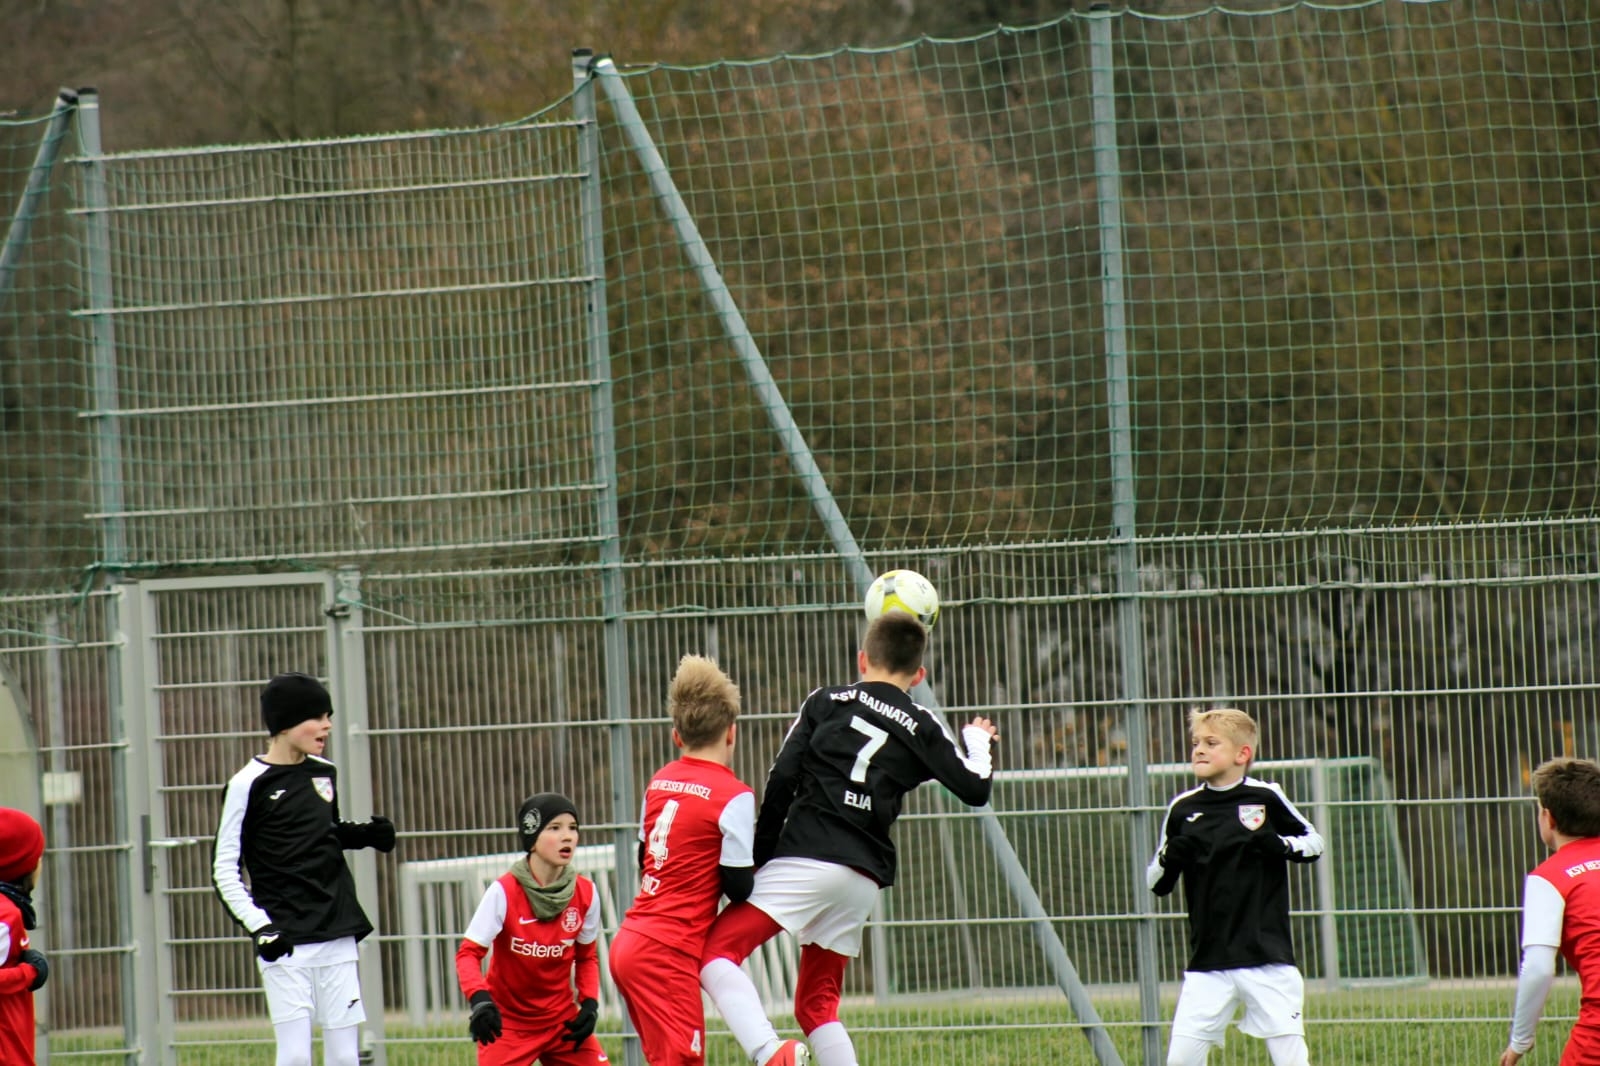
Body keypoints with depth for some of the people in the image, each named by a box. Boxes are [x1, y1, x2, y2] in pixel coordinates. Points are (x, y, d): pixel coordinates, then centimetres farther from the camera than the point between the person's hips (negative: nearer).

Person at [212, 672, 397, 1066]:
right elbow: (225, 868, -6)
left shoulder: (324, 773, 10)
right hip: (285, 942, -6)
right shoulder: (250, 783, -8)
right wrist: (258, 925, -17)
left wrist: (364, 835, 5)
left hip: (337, 937, 6)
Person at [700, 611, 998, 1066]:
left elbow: (782, 778, -2)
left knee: (716, 951, -10)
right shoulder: (923, 727, 13)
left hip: (807, 859, -5)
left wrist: (759, 856, 4)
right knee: (817, 1003, 17)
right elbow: (976, 789, 14)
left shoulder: (826, 702, 7)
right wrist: (976, 742, 36)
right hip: (864, 880, 5)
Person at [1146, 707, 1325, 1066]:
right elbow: (1156, 884, 10)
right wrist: (1170, 858, -13)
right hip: (1208, 961, 2)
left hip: (1268, 955, -2)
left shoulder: (1265, 798, -2)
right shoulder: (1183, 808, 4)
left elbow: (1314, 842, 8)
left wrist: (1280, 846, -12)